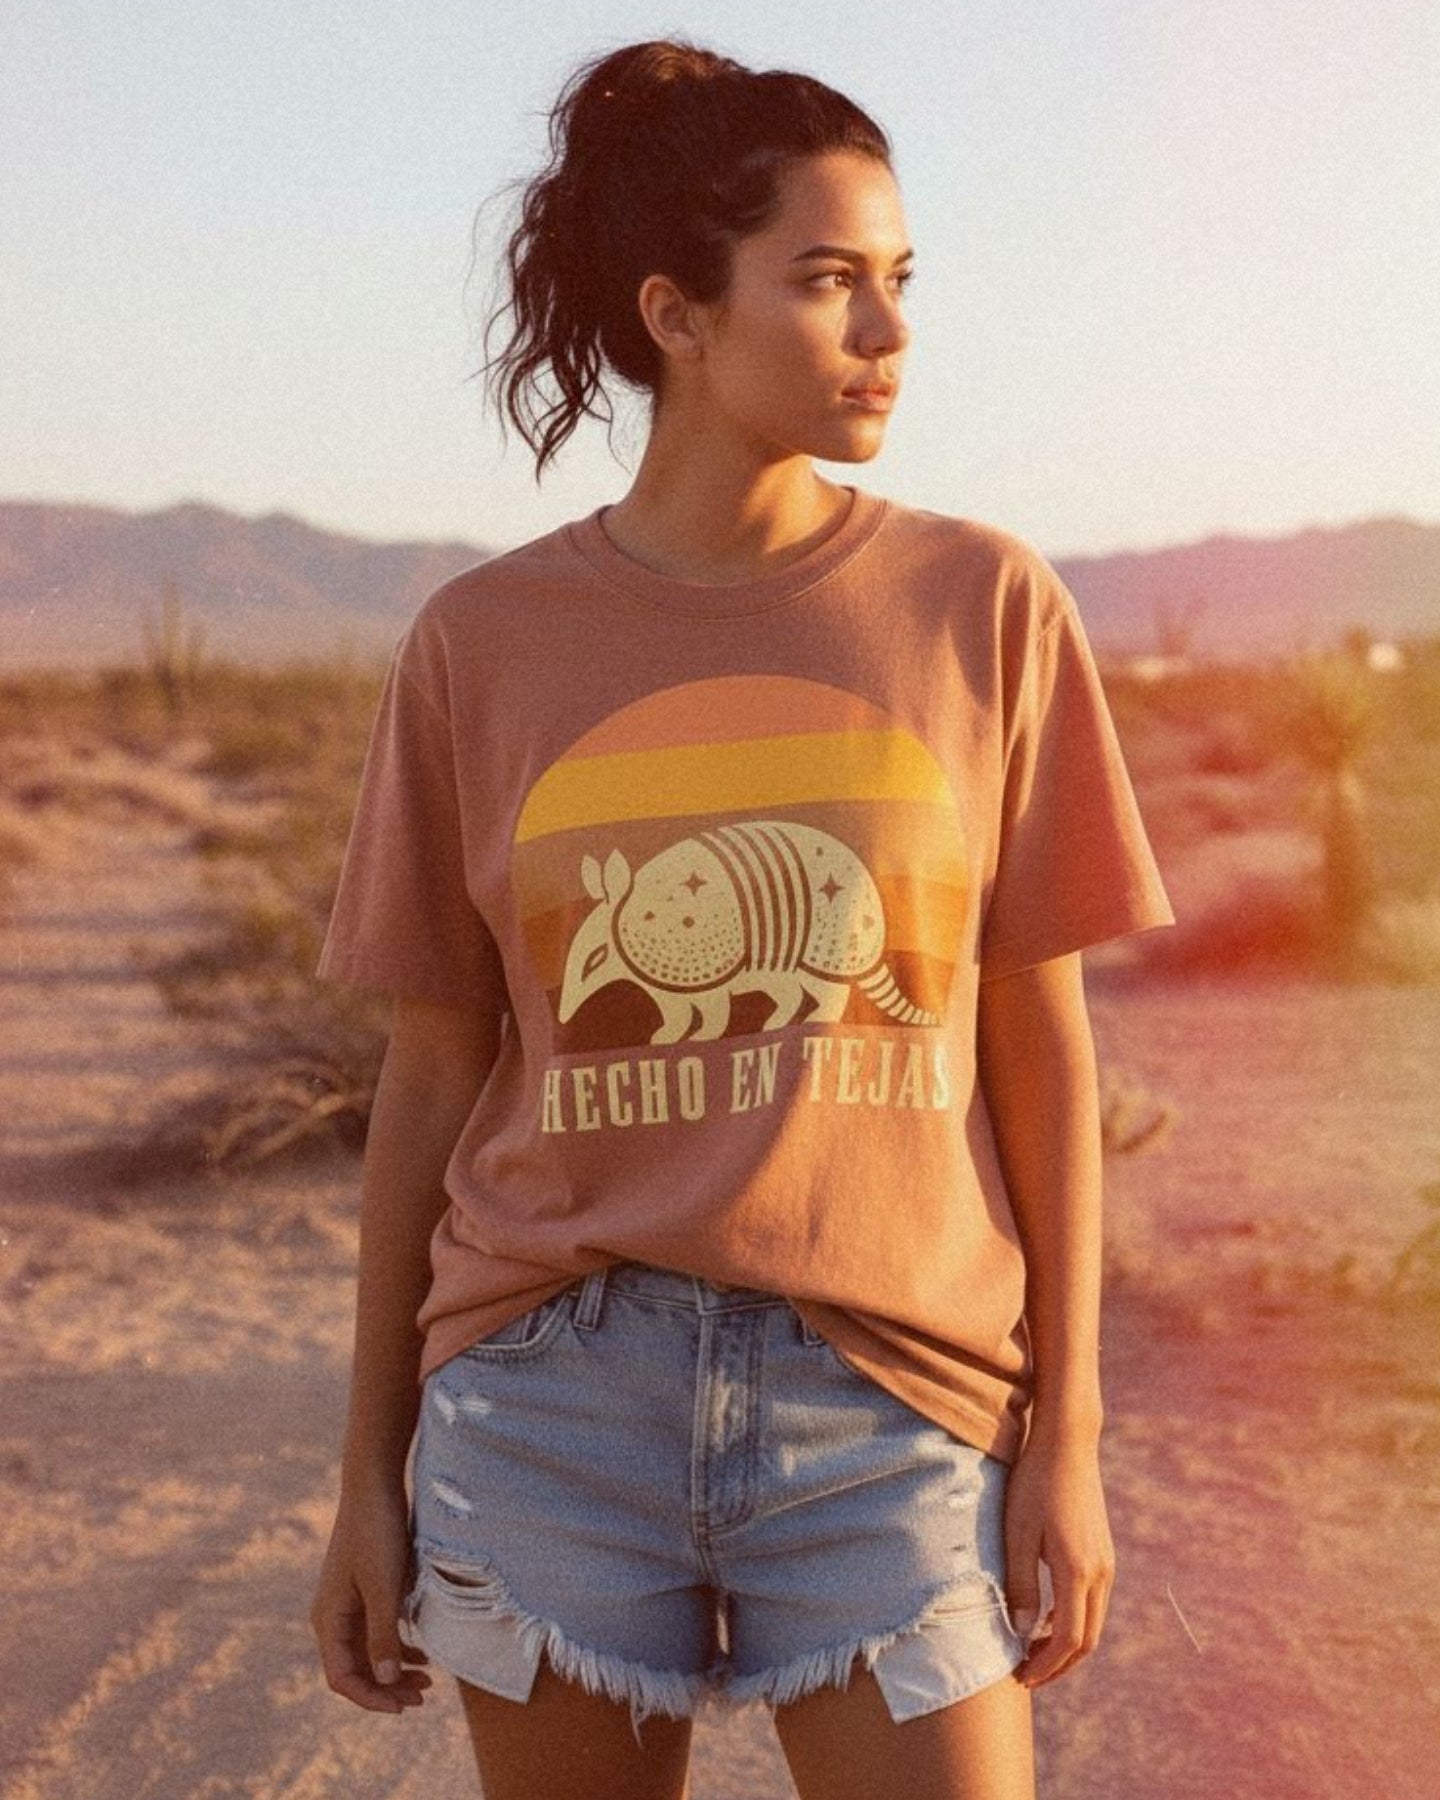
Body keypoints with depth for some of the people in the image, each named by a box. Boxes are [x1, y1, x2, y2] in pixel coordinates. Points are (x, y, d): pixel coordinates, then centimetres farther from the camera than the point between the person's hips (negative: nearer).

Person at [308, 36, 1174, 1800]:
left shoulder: (985, 607, 1)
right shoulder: (481, 644, 1)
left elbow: (1043, 1045, 3)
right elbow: (432, 1076, 7)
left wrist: (1068, 1436, 0)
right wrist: (370, 1474, 8)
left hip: (889, 1410, 0)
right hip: (548, 1406, 1)